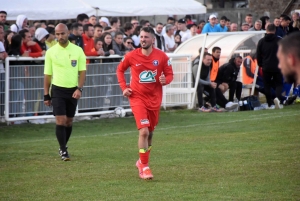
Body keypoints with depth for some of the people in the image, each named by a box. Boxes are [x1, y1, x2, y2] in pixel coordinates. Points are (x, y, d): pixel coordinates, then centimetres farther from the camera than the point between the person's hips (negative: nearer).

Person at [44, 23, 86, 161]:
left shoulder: (77, 50, 0)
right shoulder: (51, 52, -1)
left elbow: (82, 71, 1)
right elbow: (47, 74, 4)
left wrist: (79, 89, -12)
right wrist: (46, 95, 2)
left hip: (73, 90, 2)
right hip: (58, 89, -2)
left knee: (69, 121, 9)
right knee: (60, 120, -10)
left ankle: (63, 147, 26)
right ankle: (63, 150, -3)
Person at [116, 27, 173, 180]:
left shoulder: (161, 56, -4)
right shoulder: (131, 56, -6)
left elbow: (169, 74, 3)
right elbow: (120, 70, 10)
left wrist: (165, 80, -20)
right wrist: (124, 87, -1)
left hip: (154, 99, 3)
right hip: (138, 98, -3)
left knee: (150, 133, 14)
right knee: (144, 131, -16)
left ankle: (142, 161, 36)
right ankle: (144, 167, -8)